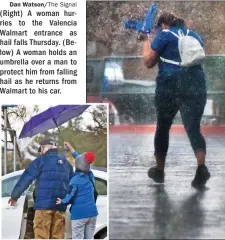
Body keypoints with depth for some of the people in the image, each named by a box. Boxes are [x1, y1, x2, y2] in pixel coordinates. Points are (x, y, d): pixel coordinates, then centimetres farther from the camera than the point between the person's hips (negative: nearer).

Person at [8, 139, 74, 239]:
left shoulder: (41, 160, -1)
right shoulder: (66, 162, 17)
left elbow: (25, 179, -2)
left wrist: (14, 196, 8)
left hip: (44, 204, -5)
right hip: (60, 206, 5)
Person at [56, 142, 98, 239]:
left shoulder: (75, 180, -10)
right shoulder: (90, 175, 9)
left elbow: (70, 198, -12)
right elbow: (82, 160, 23)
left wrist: (62, 202, 9)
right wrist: (71, 149, 33)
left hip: (79, 214, -6)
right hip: (92, 212, 6)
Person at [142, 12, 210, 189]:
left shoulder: (164, 35, 2)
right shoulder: (194, 35, 17)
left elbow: (149, 62, 5)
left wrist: (147, 44, 21)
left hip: (170, 85, -3)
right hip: (196, 84, 3)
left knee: (163, 127, 14)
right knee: (193, 128, -1)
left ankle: (159, 170, 23)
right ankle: (202, 166, -26)